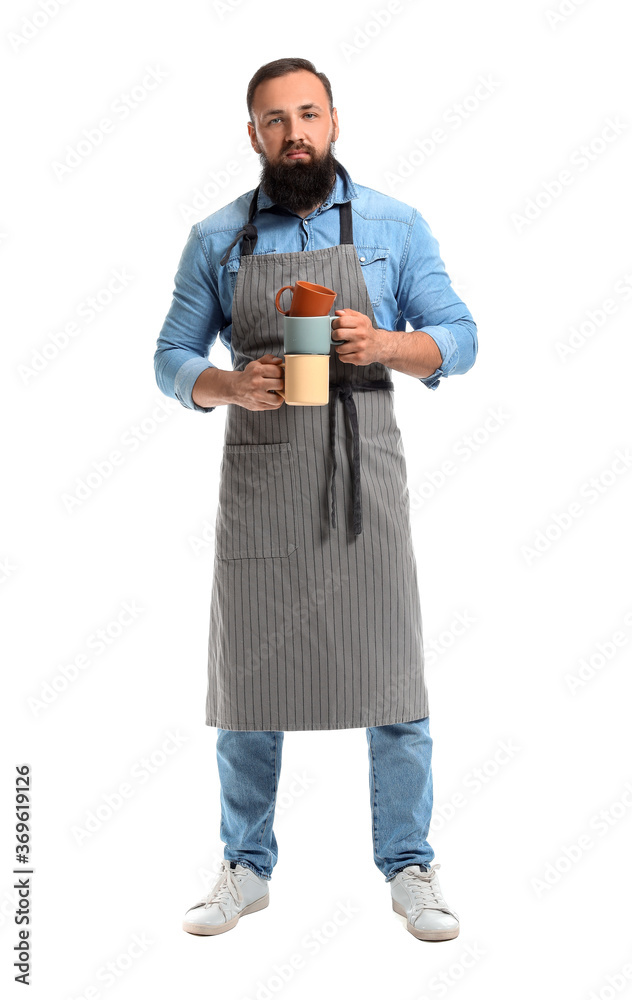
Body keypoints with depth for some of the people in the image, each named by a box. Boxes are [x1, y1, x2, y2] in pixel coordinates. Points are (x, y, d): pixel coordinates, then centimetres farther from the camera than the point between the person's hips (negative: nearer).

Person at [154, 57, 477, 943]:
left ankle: (410, 869, 17)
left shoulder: (394, 226, 4)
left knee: (393, 685, 1)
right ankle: (247, 868, 23)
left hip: (364, 480, -1)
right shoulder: (216, 239, 6)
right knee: (248, 682, 7)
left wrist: (384, 344, -15)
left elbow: (460, 339, 5)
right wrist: (230, 386, -13)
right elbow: (171, 359, 8)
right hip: (258, 485, 1)